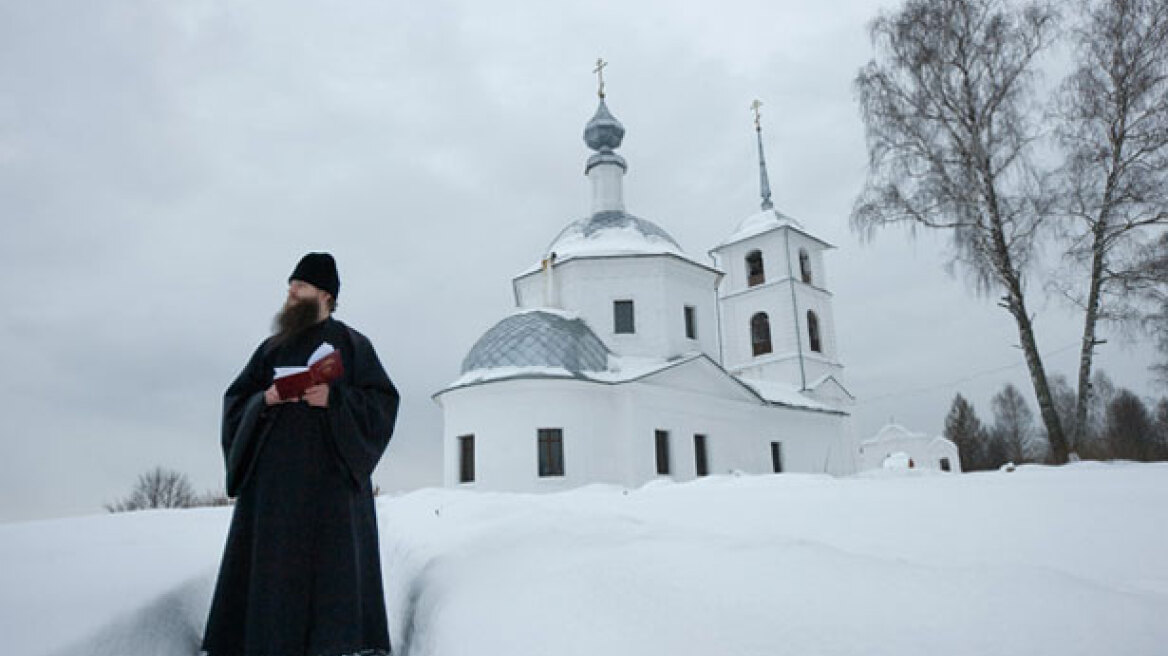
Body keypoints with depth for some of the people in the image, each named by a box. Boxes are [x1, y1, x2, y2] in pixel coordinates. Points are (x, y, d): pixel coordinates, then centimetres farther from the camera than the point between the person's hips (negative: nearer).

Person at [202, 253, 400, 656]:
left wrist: (334, 398, -18)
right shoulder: (272, 348, 17)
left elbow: (383, 400, -2)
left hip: (329, 468, -4)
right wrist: (264, 400, -8)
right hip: (275, 472, 4)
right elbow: (235, 400, 14)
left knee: (333, 559, -8)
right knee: (269, 559, 0)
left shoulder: (351, 343, 5)